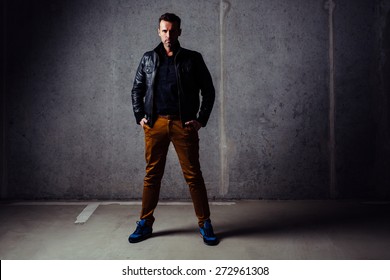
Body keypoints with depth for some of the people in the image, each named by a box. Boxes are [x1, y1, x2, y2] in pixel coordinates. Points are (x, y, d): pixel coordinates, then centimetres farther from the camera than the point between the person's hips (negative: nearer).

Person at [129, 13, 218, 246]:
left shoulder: (193, 59, 4)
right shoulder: (148, 59, 10)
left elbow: (209, 91, 5)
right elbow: (137, 90, 16)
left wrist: (201, 119, -3)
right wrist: (140, 116, 5)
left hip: (184, 124, -2)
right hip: (155, 124, 2)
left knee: (193, 175, 1)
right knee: (152, 174, 8)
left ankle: (205, 224, 13)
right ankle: (145, 223, 21)